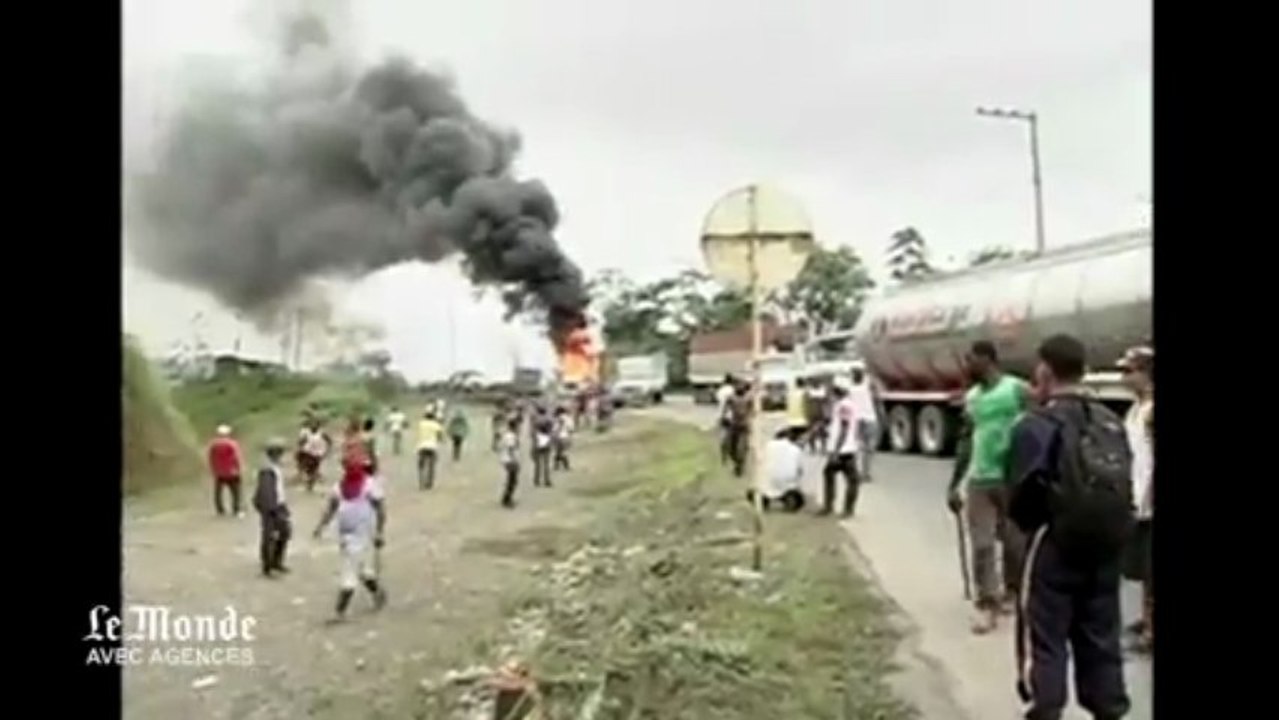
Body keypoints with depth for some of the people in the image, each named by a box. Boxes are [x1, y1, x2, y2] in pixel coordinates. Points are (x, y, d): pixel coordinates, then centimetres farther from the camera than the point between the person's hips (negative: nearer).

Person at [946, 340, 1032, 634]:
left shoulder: (1018, 390, -7)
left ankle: (1012, 591, 30)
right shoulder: (971, 397, 10)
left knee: (1014, 542, 9)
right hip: (979, 480, 4)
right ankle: (987, 604, 4)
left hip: (1013, 479, -4)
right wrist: (953, 485, 14)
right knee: (981, 545, -1)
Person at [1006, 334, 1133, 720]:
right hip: (1107, 545, 6)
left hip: (1056, 543, -6)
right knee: (1101, 635, 17)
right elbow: (1124, 485, 6)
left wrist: (1026, 522, 6)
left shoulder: (1037, 425, -13)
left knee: (1044, 636, 5)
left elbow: (1024, 492, -14)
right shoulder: (1112, 422, 7)